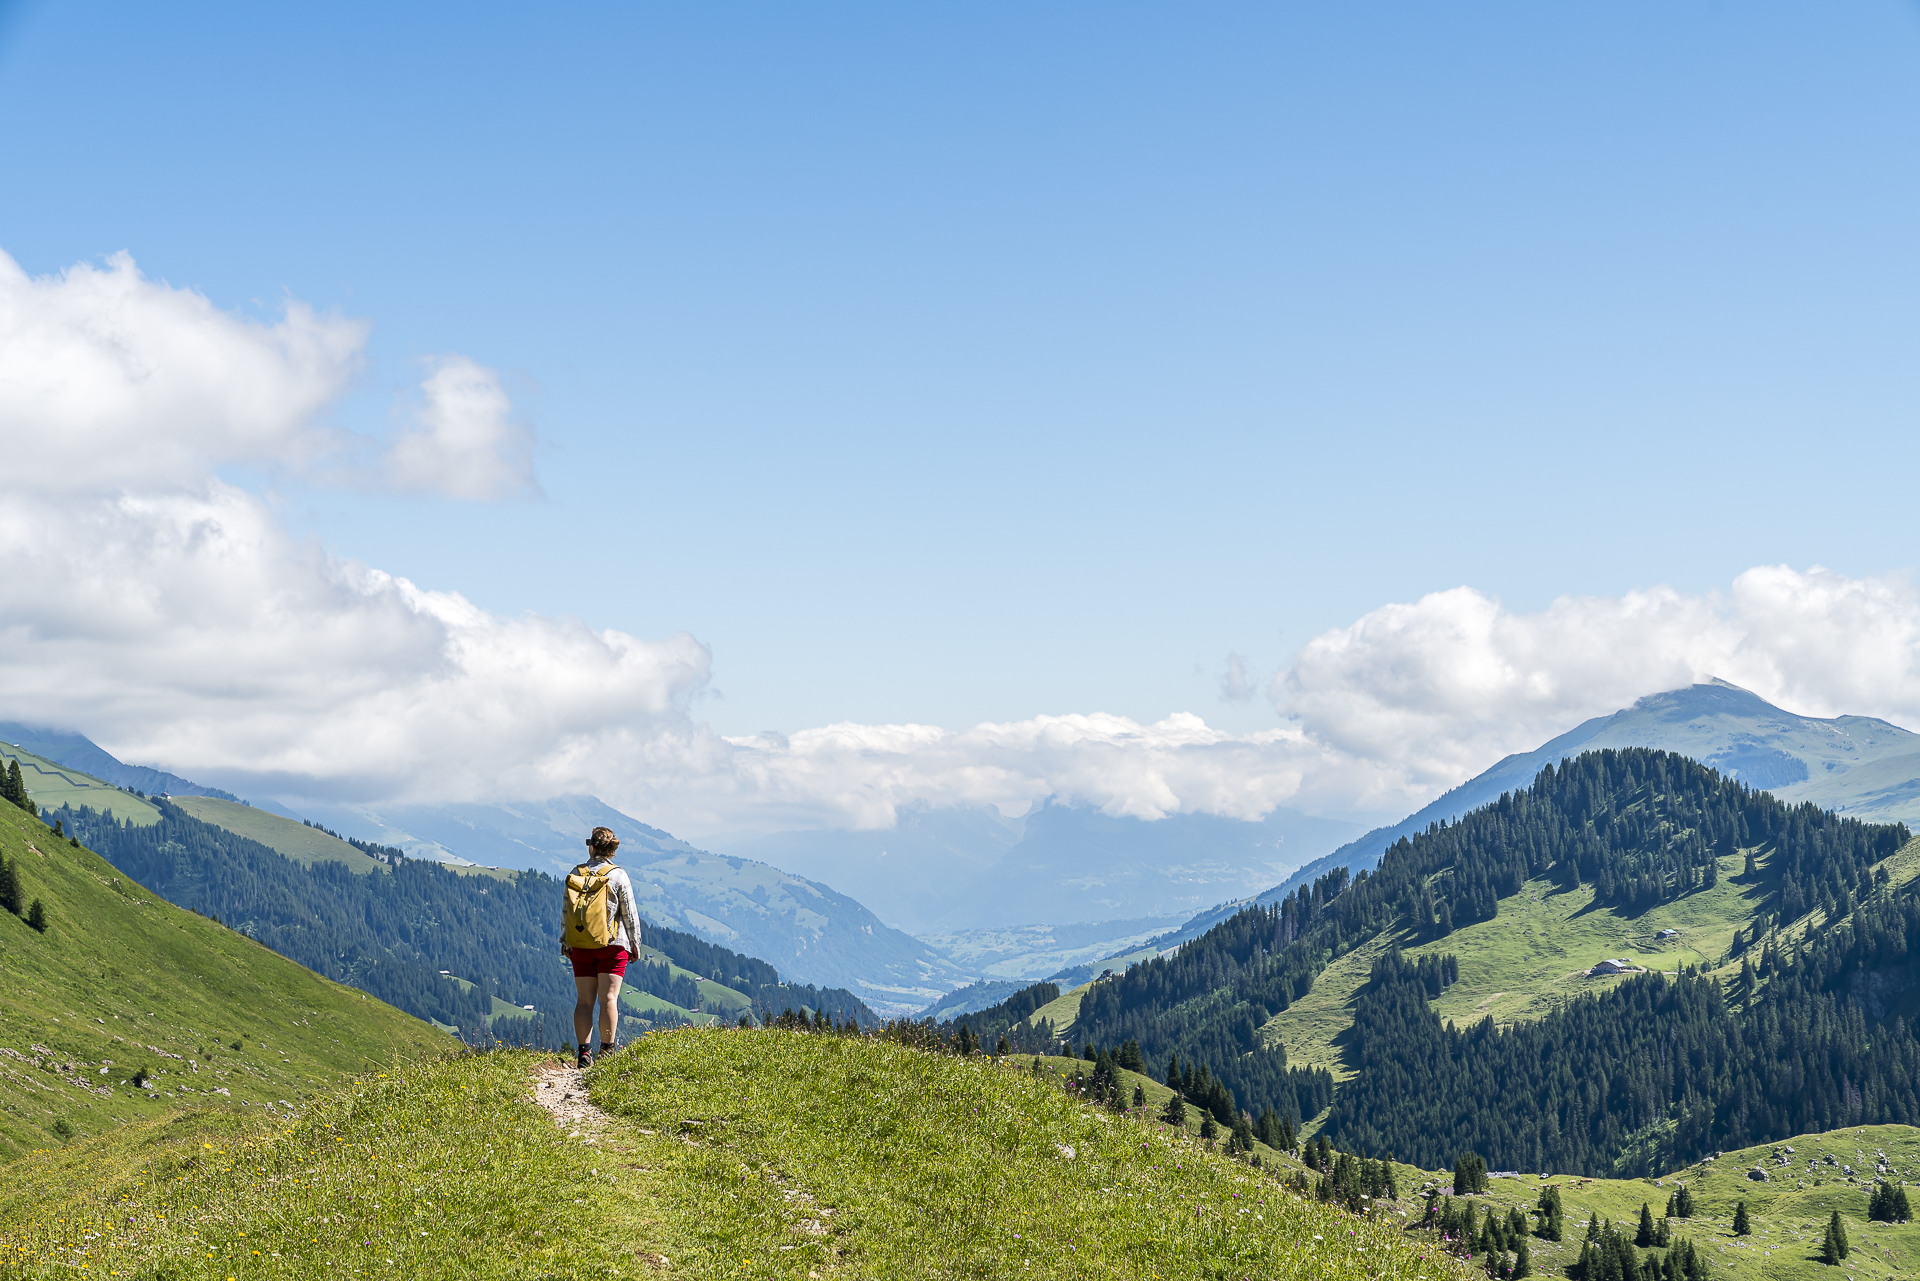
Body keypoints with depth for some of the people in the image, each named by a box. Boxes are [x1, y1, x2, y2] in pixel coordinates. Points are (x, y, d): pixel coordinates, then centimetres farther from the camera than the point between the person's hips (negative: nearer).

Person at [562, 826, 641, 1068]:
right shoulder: (618, 875, -5)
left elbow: (566, 911, 6)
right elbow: (629, 913, -3)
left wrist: (566, 941, 16)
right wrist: (634, 943, 7)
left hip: (582, 946, 2)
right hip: (612, 944, -2)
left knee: (584, 1001, 4)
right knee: (608, 998, -2)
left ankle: (584, 1052, -2)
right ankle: (607, 1050, -6)